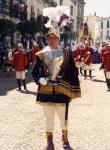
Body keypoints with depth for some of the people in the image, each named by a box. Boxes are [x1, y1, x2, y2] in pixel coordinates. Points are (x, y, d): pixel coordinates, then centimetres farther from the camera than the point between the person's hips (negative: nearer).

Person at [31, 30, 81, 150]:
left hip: (61, 90, -1)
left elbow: (73, 71, 1)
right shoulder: (42, 54, 1)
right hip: (46, 90, 1)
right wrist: (39, 79, -13)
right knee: (49, 117, 10)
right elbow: (34, 71, 6)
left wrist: (73, 89, -3)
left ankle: (65, 138, 33)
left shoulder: (65, 54, 0)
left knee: (63, 116, 8)